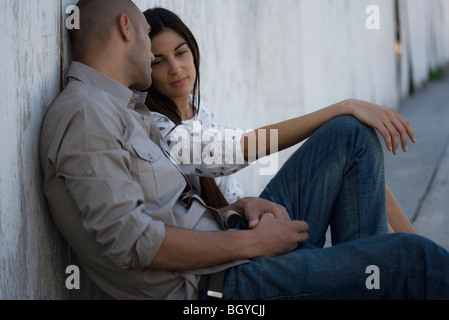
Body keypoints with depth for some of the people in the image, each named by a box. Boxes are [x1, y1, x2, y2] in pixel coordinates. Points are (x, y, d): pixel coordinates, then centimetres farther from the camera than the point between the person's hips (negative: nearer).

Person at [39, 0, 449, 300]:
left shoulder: (125, 111, 20)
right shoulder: (84, 113, -13)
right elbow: (129, 241, -23)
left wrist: (238, 208, 0)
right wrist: (251, 242, -17)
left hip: (224, 251, 10)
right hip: (205, 285, -10)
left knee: (350, 134, 11)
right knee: (413, 259, -21)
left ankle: (361, 265, 4)